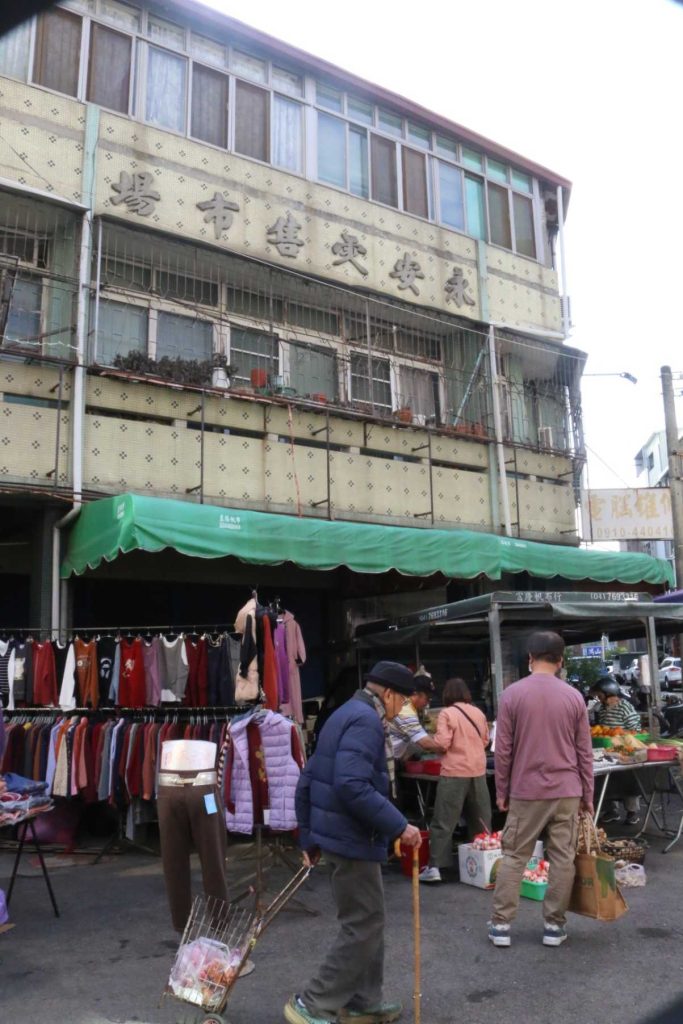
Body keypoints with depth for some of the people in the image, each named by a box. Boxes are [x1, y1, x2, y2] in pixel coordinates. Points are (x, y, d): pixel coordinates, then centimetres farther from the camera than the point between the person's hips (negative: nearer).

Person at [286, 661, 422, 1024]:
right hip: (353, 839, -10)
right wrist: (399, 826, -24)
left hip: (334, 832, 10)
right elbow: (353, 786, -30)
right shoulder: (366, 720, -17)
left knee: (369, 921, 20)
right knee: (364, 926, 2)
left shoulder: (344, 714, 14)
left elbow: (308, 780, 16)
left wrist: (309, 837, 19)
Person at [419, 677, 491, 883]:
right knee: (482, 820, 18)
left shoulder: (447, 713, -10)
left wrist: (432, 742, 6)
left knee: (444, 821, 0)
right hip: (478, 771, 5)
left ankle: (434, 867, -2)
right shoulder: (479, 713, 6)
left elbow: (442, 743, -14)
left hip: (455, 772, -5)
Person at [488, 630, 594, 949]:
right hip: (566, 791, 1)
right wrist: (587, 795, 13)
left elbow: (503, 749, -5)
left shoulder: (512, 694, -7)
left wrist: (502, 791, 6)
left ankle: (501, 924, 12)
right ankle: (554, 925, 16)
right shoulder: (574, 697, -1)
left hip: (526, 791, -1)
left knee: (513, 857, 7)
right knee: (563, 859, 10)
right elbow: (584, 752, 4)